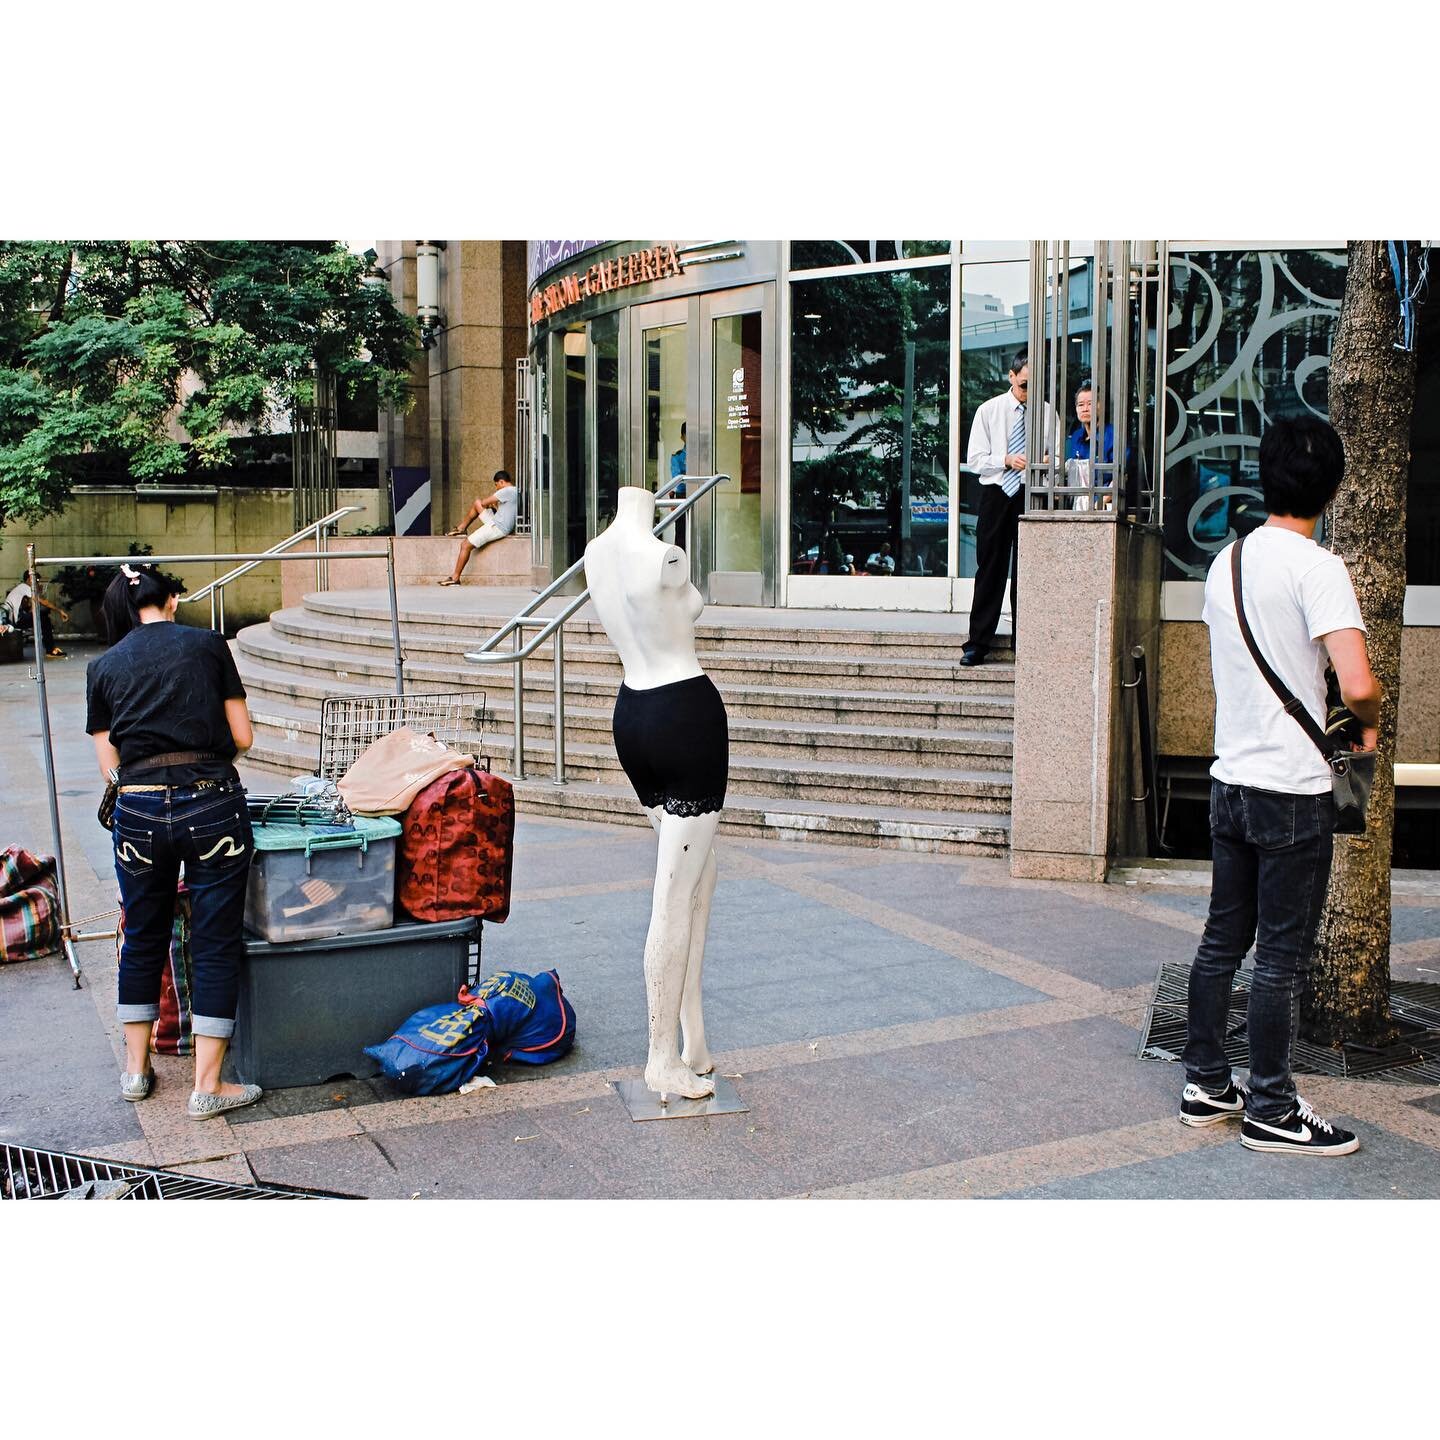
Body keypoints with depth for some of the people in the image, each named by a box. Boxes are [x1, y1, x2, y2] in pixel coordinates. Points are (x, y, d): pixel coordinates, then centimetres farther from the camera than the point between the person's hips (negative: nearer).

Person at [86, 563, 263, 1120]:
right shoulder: (208, 645, 5)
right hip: (212, 805, -2)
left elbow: (109, 766, 9)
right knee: (216, 944, 6)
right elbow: (242, 737, 5)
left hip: (139, 814, 2)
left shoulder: (103, 668, 9)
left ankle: (136, 1069, 31)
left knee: (142, 940, 20)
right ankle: (207, 1087, 9)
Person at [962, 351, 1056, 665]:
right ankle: (978, 643, 5)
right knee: (990, 568, 0)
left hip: (1033, 494, 1)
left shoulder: (1047, 412, 8)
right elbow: (975, 459, 1)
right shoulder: (989, 410, 4)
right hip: (997, 494, -1)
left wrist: (1050, 460, -14)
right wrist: (1006, 460, -16)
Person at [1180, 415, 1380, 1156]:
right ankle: (1270, 1111, 13)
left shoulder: (1226, 562, 8)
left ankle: (1206, 1082, 25)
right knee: (1281, 956, 3)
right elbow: (1358, 685, -25)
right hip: (1292, 790, -7)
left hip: (1231, 781, 7)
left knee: (1222, 939, 15)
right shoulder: (1317, 568, -15)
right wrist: (1369, 722, -3)